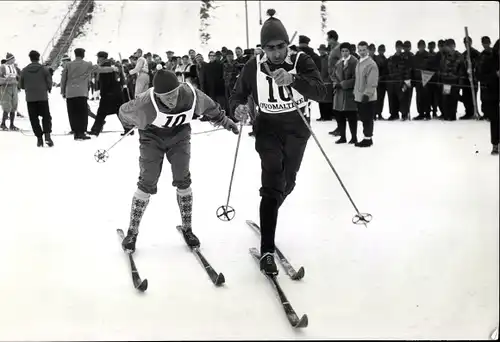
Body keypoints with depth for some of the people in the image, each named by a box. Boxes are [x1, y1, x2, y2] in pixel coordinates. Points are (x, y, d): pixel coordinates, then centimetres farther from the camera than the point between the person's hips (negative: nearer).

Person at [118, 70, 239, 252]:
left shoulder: (191, 94, -29)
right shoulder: (146, 104, -37)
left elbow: (210, 108, -5)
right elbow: (124, 112, -14)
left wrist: (225, 121, 11)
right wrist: (135, 123, 8)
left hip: (179, 135, 2)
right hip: (152, 137, -2)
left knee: (183, 181, -4)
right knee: (147, 184, -7)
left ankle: (187, 229, 12)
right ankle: (132, 232, 6)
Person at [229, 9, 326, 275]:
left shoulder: (301, 61, -18)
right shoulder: (253, 66, -14)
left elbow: (320, 93, -31)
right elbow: (237, 95, 1)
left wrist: (292, 79, -48)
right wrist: (239, 108, -23)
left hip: (297, 131, 2)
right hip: (268, 130, -2)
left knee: (287, 184, 20)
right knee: (272, 184, -18)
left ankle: (268, 218, 52)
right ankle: (267, 251, -19)